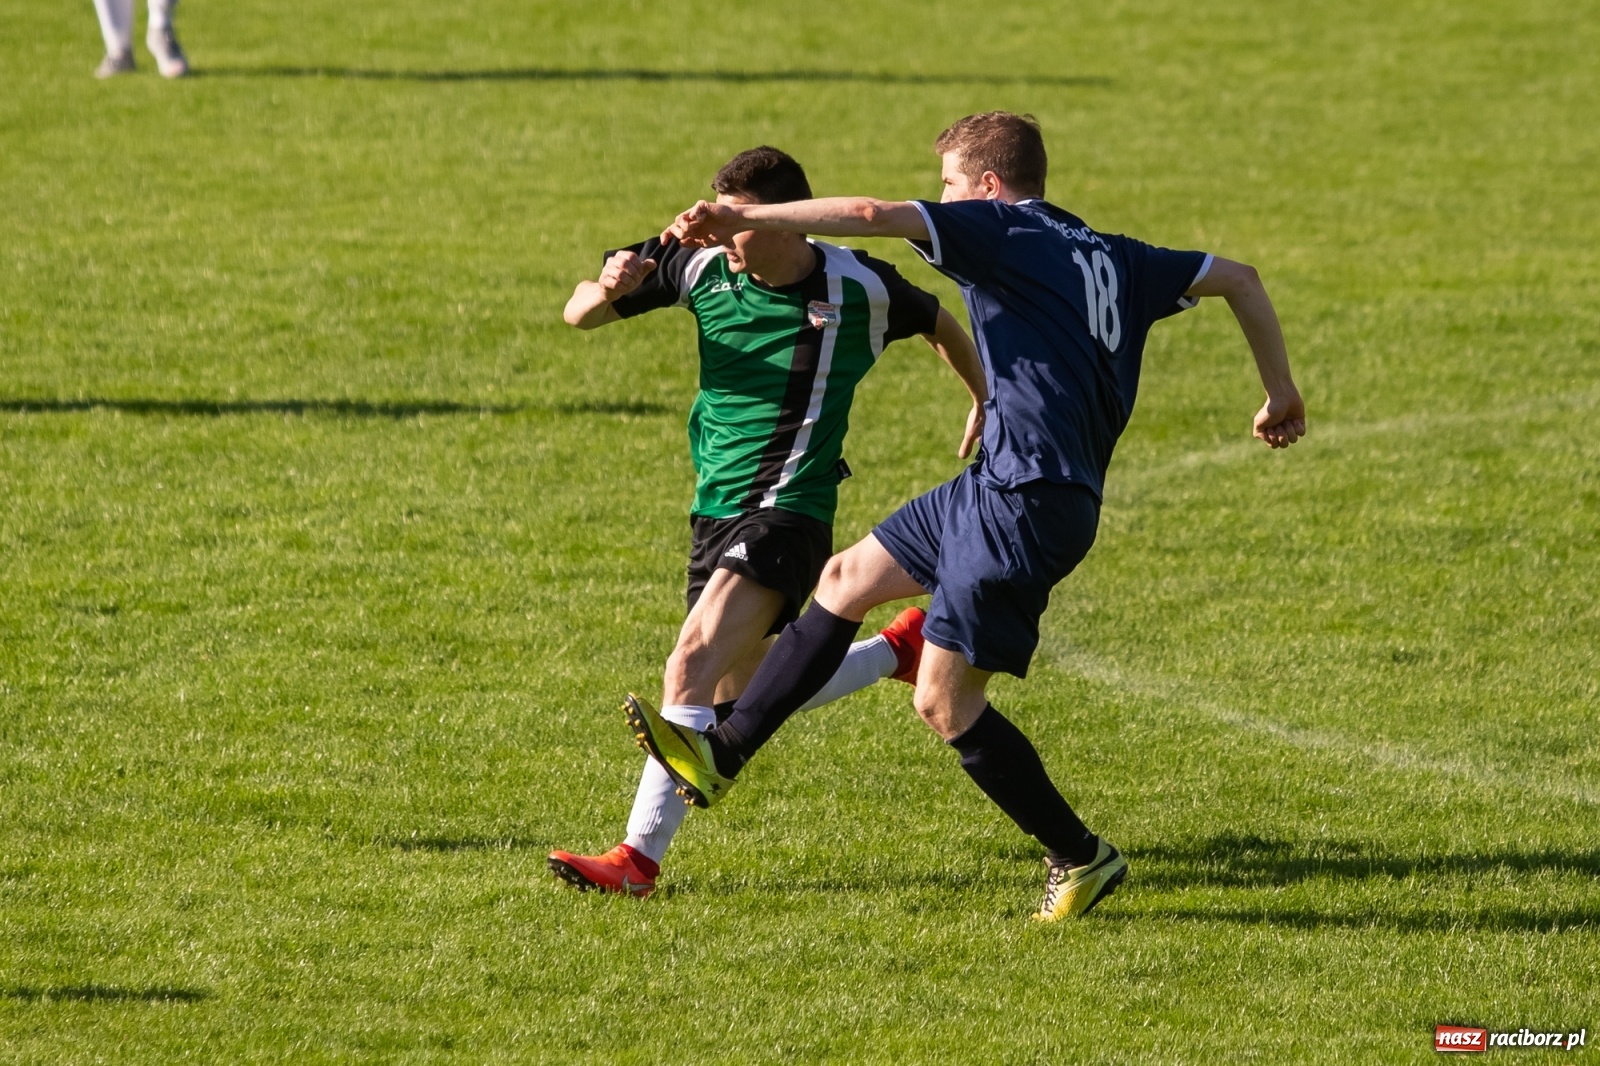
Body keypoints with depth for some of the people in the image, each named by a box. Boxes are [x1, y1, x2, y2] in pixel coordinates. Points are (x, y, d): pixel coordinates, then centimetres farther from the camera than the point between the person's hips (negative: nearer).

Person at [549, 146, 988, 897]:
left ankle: (638, 857, -27)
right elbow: (580, 316, 4)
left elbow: (940, 324, 15)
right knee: (736, 701, 12)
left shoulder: (856, 289, -7)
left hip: (786, 511, -6)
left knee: (696, 664, -24)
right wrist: (605, 291, -20)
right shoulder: (702, 267, -1)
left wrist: (986, 400, 29)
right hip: (715, 510, 6)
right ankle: (900, 650, 32)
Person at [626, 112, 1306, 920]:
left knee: (944, 701, -4)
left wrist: (743, 218, -12)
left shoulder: (1001, 229, -5)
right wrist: (1281, 392, 25)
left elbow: (870, 215, -17)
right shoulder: (1112, 258, 17)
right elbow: (1238, 278, 19)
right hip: (1000, 487, 10)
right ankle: (722, 754, 23)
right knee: (848, 577, 17)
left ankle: (1081, 857, 7)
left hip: (1029, 499, -10)